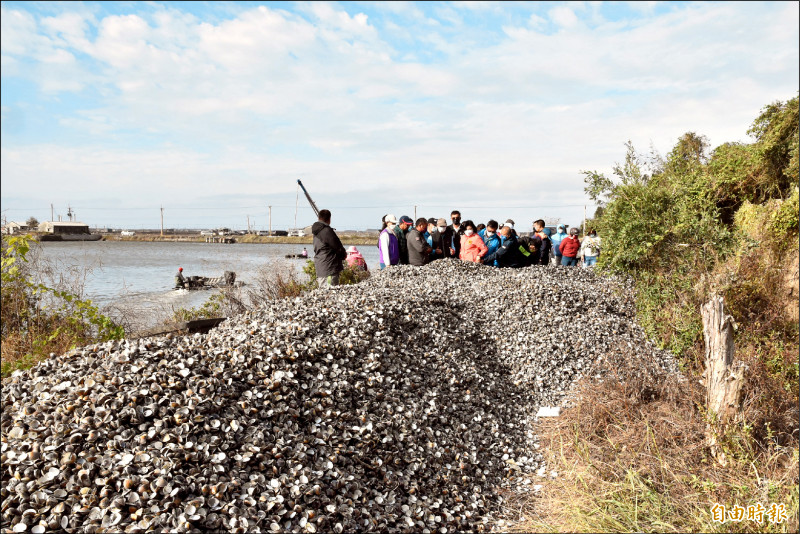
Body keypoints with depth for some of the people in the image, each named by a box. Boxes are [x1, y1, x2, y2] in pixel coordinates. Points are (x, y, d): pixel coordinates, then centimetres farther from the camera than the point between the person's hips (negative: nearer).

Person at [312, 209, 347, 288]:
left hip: (320, 270, 10)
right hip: (329, 270, -10)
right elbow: (338, 247, -10)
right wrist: (344, 254, 12)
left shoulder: (316, 233, 14)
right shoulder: (327, 231, -15)